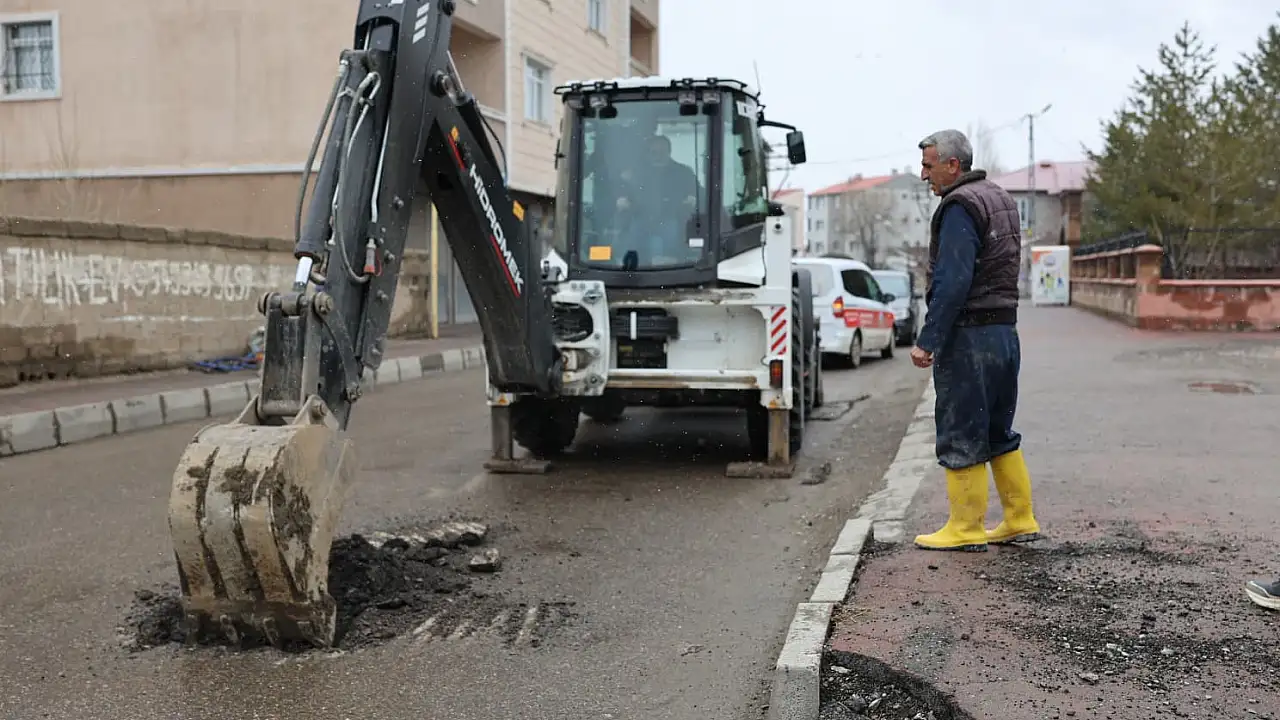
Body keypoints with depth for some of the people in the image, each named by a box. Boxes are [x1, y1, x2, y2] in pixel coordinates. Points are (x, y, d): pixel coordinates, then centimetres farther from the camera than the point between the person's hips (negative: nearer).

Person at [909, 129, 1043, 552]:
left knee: (960, 438, -1)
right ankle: (1020, 521, 23)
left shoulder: (960, 207, -13)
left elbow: (953, 283, -23)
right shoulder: (1000, 199, 17)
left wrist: (927, 340, -22)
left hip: (968, 336, -10)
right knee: (998, 434, 17)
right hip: (1005, 331, 10)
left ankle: (965, 530, 6)